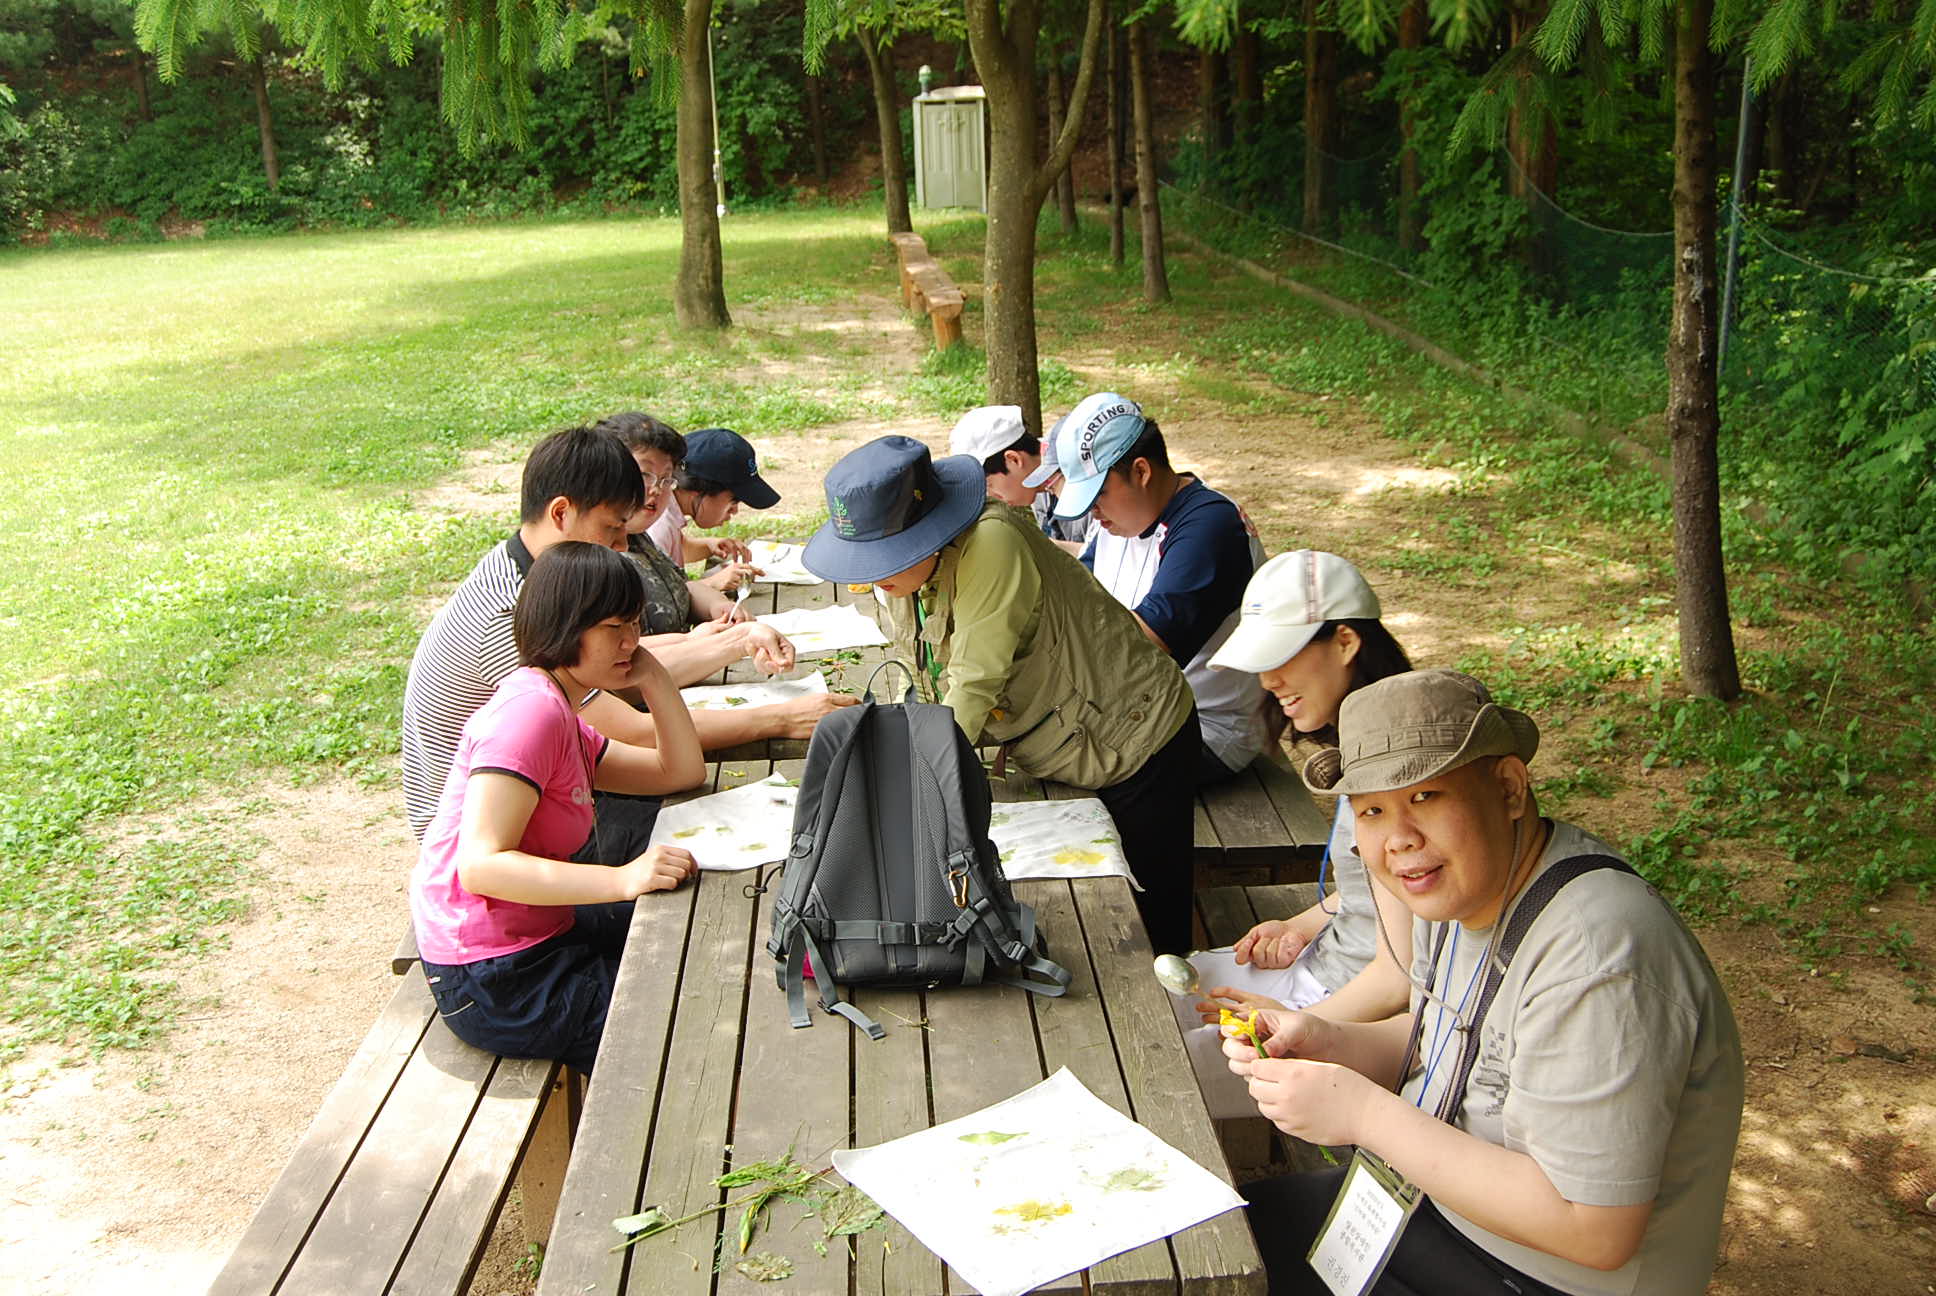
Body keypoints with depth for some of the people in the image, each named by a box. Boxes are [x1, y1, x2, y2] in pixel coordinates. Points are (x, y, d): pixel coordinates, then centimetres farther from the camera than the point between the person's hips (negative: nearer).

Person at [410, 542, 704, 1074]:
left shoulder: (556, 712, 12)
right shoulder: (530, 709, -21)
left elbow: (681, 772, 12)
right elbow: (480, 864, -29)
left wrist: (653, 677, -1)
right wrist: (623, 879, -36)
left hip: (535, 939, 10)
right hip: (494, 983, -10)